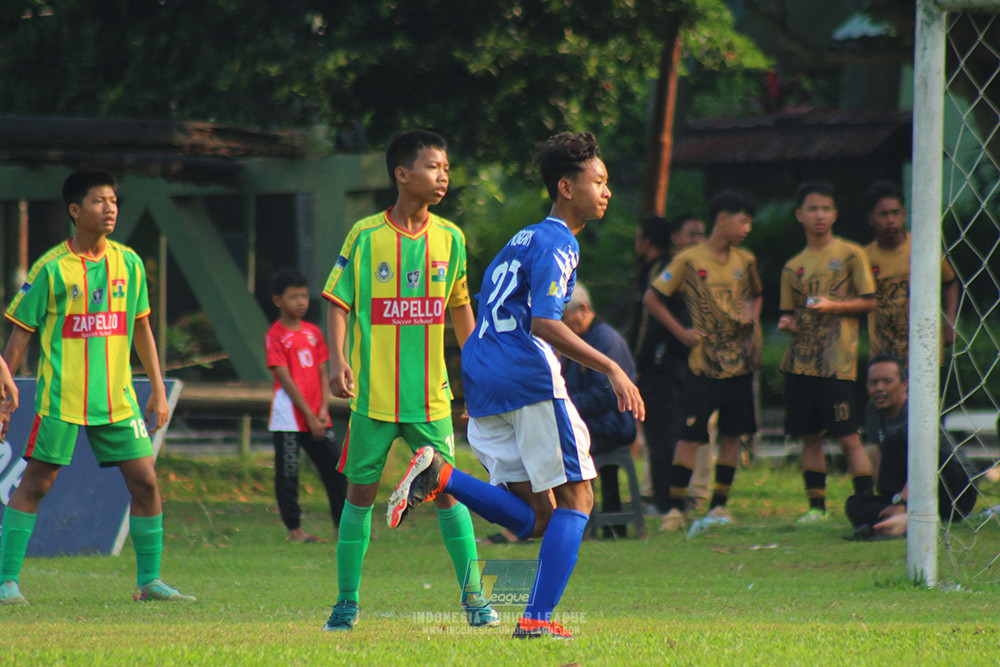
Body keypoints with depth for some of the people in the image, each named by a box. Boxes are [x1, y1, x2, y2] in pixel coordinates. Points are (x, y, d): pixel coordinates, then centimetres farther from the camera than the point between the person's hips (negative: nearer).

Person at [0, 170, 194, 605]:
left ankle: (149, 581, 9)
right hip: (62, 399, -4)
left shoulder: (128, 263, 8)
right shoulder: (52, 268, -4)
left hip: (118, 398, 4)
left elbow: (141, 329, 17)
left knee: (145, 481, 0)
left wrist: (158, 391, 15)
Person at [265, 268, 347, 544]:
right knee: (287, 473, -1)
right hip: (289, 417, -6)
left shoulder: (313, 332, 11)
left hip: (316, 418, 6)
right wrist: (309, 416, -14)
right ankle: (294, 530, 5)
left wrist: (323, 410, -3)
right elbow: (285, 379, -12)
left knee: (335, 470, 5)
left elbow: (323, 373, 11)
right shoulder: (275, 336, -7)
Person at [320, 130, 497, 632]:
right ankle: (347, 601, 12)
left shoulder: (449, 238, 5)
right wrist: (337, 358, -15)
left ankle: (472, 596, 5)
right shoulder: (366, 235, -4)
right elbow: (338, 302, -1)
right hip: (373, 394, -2)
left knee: (448, 491, -2)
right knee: (360, 491, 4)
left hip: (430, 395, 2)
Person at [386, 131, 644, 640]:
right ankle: (538, 618, -10)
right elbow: (545, 324, -18)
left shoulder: (522, 240, 23)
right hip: (528, 378, -9)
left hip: (483, 387, 9)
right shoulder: (557, 242, -6)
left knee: (534, 518, 7)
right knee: (575, 497, -2)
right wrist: (610, 369, -20)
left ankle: (439, 476, -12)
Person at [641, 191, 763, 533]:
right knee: (691, 434, -7)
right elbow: (652, 298, 0)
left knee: (732, 434, 6)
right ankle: (675, 508, -3)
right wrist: (681, 333, -4)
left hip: (740, 360, 5)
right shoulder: (689, 261, -5)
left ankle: (719, 504, 14)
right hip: (704, 361, -4)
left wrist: (752, 318, 5)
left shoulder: (745, 261, 9)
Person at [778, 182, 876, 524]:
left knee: (848, 436, -9)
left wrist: (832, 306, -13)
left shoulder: (850, 255, 2)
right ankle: (816, 505, 13)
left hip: (838, 362, -5)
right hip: (801, 361, 5)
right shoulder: (793, 267, 15)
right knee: (809, 435, 6)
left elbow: (868, 302, 0)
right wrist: (788, 323, -3)